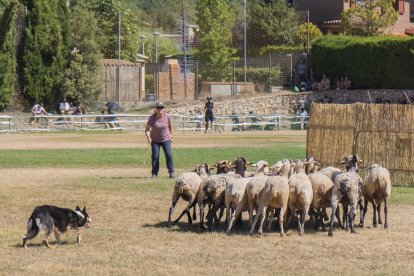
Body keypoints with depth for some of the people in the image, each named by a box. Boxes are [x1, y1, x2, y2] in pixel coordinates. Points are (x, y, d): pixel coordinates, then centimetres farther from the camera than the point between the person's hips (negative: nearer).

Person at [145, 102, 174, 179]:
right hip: (155, 140, 0)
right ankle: (154, 173, 7)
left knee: (169, 155, -10)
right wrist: (148, 137, -32)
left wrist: (171, 135, 16)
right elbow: (147, 129, -15)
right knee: (155, 156, -2)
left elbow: (170, 126, 7)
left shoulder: (168, 117, -11)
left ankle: (171, 172, -1)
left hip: (166, 139, 0)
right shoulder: (152, 118, -15)